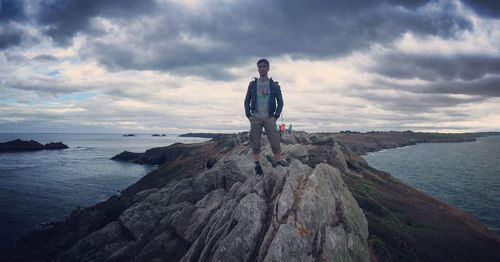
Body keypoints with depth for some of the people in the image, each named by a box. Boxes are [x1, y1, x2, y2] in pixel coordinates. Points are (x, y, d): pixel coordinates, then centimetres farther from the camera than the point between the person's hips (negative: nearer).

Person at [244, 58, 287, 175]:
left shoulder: (274, 85, 5)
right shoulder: (252, 84, 8)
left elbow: (280, 102, 6)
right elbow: (247, 101, 11)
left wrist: (276, 117, -3)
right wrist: (248, 115, 0)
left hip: (269, 118, -1)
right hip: (255, 118, 1)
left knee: (275, 142, -9)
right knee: (255, 143, 0)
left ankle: (277, 160, 7)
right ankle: (257, 165, 8)